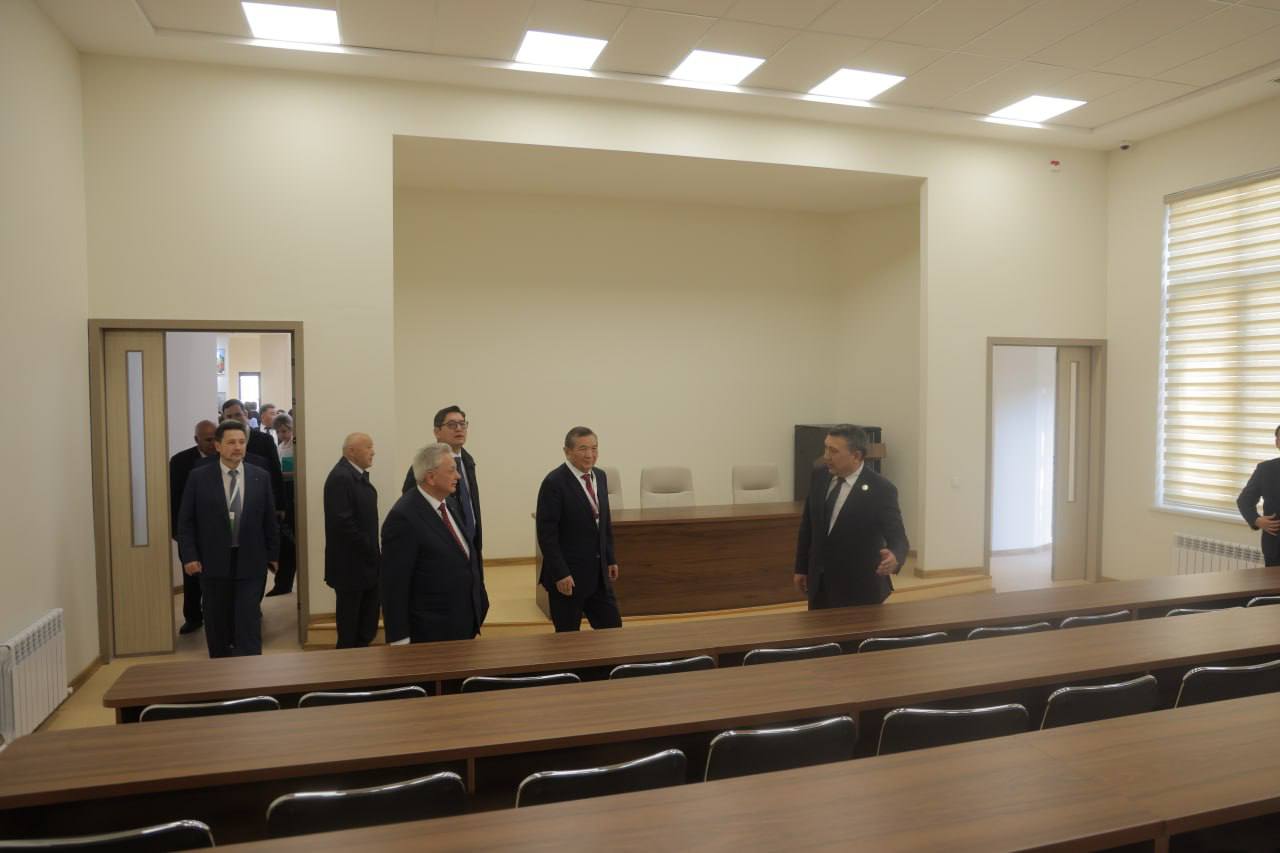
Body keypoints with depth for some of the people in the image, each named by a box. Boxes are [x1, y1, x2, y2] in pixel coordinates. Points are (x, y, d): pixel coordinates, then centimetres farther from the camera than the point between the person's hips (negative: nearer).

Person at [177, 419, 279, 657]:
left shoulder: (260, 477, 2)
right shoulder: (199, 477, -1)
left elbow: (269, 520, 7)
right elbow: (186, 521, 1)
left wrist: (273, 555, 7)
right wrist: (189, 556, -7)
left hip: (250, 562, 0)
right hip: (214, 562, 0)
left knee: (249, 625, -3)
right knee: (217, 625, 12)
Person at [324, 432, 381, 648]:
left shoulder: (358, 474, 11)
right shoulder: (340, 478, -19)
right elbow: (343, 523, -24)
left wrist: (373, 553, 6)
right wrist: (371, 553, -17)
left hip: (366, 564, 9)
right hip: (351, 566, -9)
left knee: (368, 626, 15)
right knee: (350, 630, 5)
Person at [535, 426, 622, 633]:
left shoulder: (600, 476, 7)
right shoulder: (554, 482, -16)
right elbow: (546, 533, -16)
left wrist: (610, 559, 13)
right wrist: (560, 574, -18)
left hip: (598, 573, 7)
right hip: (568, 575, -7)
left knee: (612, 627, 11)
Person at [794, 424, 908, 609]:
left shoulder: (881, 490, -18)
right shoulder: (819, 476, -2)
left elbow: (897, 538, -19)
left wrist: (894, 558, -42)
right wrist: (801, 568, 12)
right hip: (819, 583, 5)